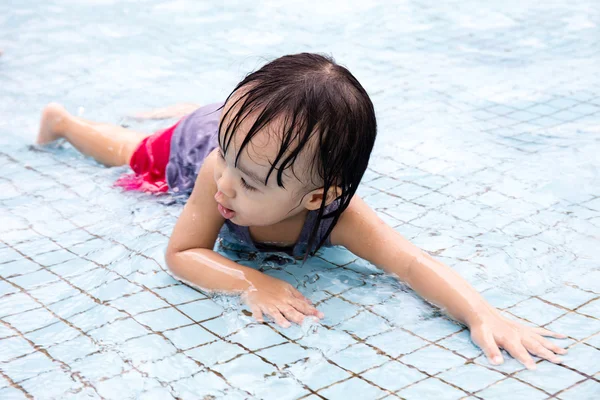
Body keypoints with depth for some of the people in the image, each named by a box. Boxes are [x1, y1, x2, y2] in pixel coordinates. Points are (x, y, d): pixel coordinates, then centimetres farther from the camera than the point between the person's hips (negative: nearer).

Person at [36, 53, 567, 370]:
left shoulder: (334, 212, -49)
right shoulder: (220, 168, -49)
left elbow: (414, 262, -55)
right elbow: (181, 254, -44)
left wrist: (485, 315, -72)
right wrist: (249, 282, -61)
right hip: (196, 140, -1)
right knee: (124, 151, 29)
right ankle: (61, 119, 55)